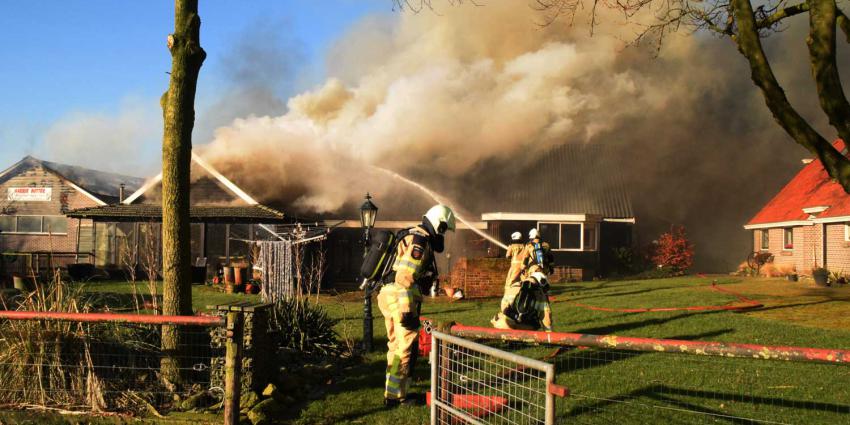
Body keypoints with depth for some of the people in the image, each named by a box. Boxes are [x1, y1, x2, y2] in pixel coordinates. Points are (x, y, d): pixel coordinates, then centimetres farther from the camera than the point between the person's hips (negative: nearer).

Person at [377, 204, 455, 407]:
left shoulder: (412, 237, 19)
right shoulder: (420, 241, -13)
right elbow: (404, 276, -22)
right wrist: (407, 310, -24)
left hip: (389, 295, 10)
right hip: (401, 298, -10)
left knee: (396, 345, 20)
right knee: (406, 348, -4)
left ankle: (393, 389, 30)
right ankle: (395, 396, 0)